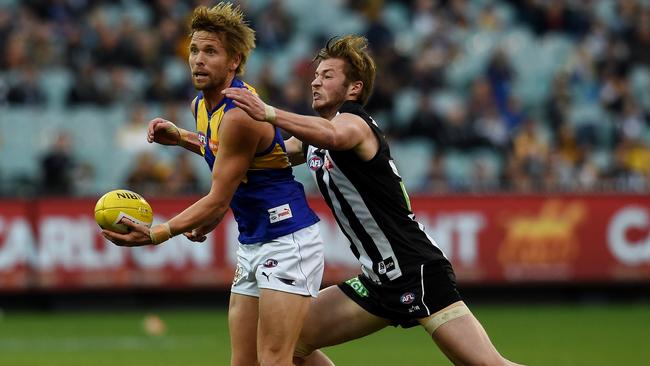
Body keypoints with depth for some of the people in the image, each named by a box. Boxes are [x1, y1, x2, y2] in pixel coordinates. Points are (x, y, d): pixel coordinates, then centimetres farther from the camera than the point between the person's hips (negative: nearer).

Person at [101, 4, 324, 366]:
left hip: (288, 241, -10)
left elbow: (218, 202, -21)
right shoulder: (202, 105, 8)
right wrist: (178, 137, 15)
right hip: (252, 244, 10)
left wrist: (156, 234, -25)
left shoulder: (239, 116, -22)